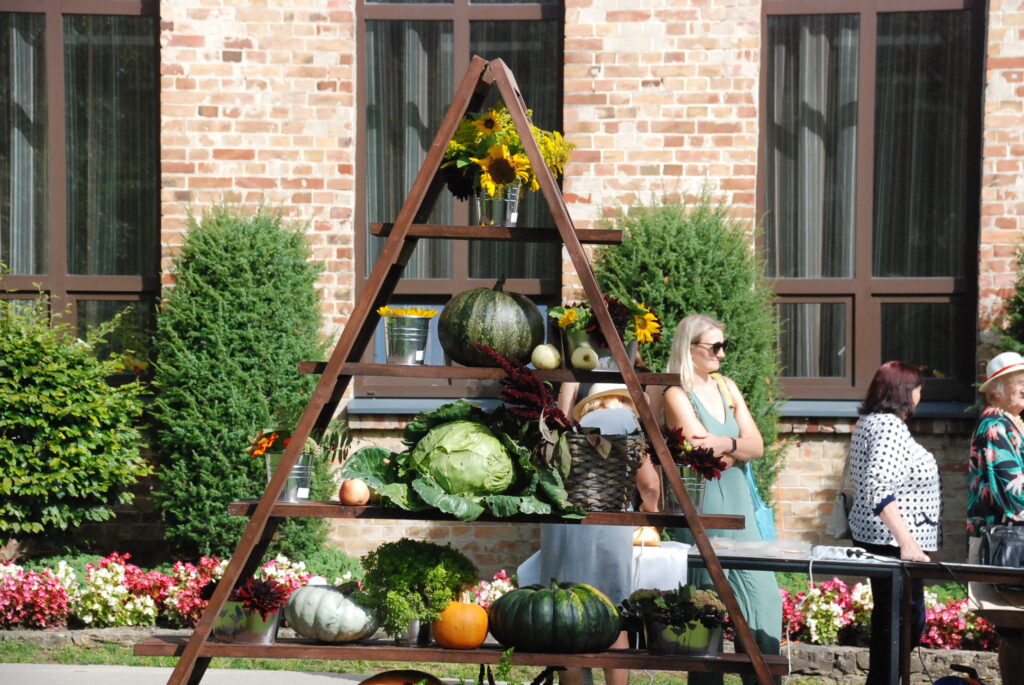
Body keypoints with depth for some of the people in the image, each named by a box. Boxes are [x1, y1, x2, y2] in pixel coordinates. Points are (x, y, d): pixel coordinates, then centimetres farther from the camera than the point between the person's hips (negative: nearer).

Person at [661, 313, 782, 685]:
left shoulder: (726, 387, 12)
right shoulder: (678, 395, -8)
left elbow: (756, 446, 4)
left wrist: (725, 444, -13)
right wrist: (739, 447, -5)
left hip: (739, 504, 7)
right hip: (703, 509, -7)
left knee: (764, 595, 4)